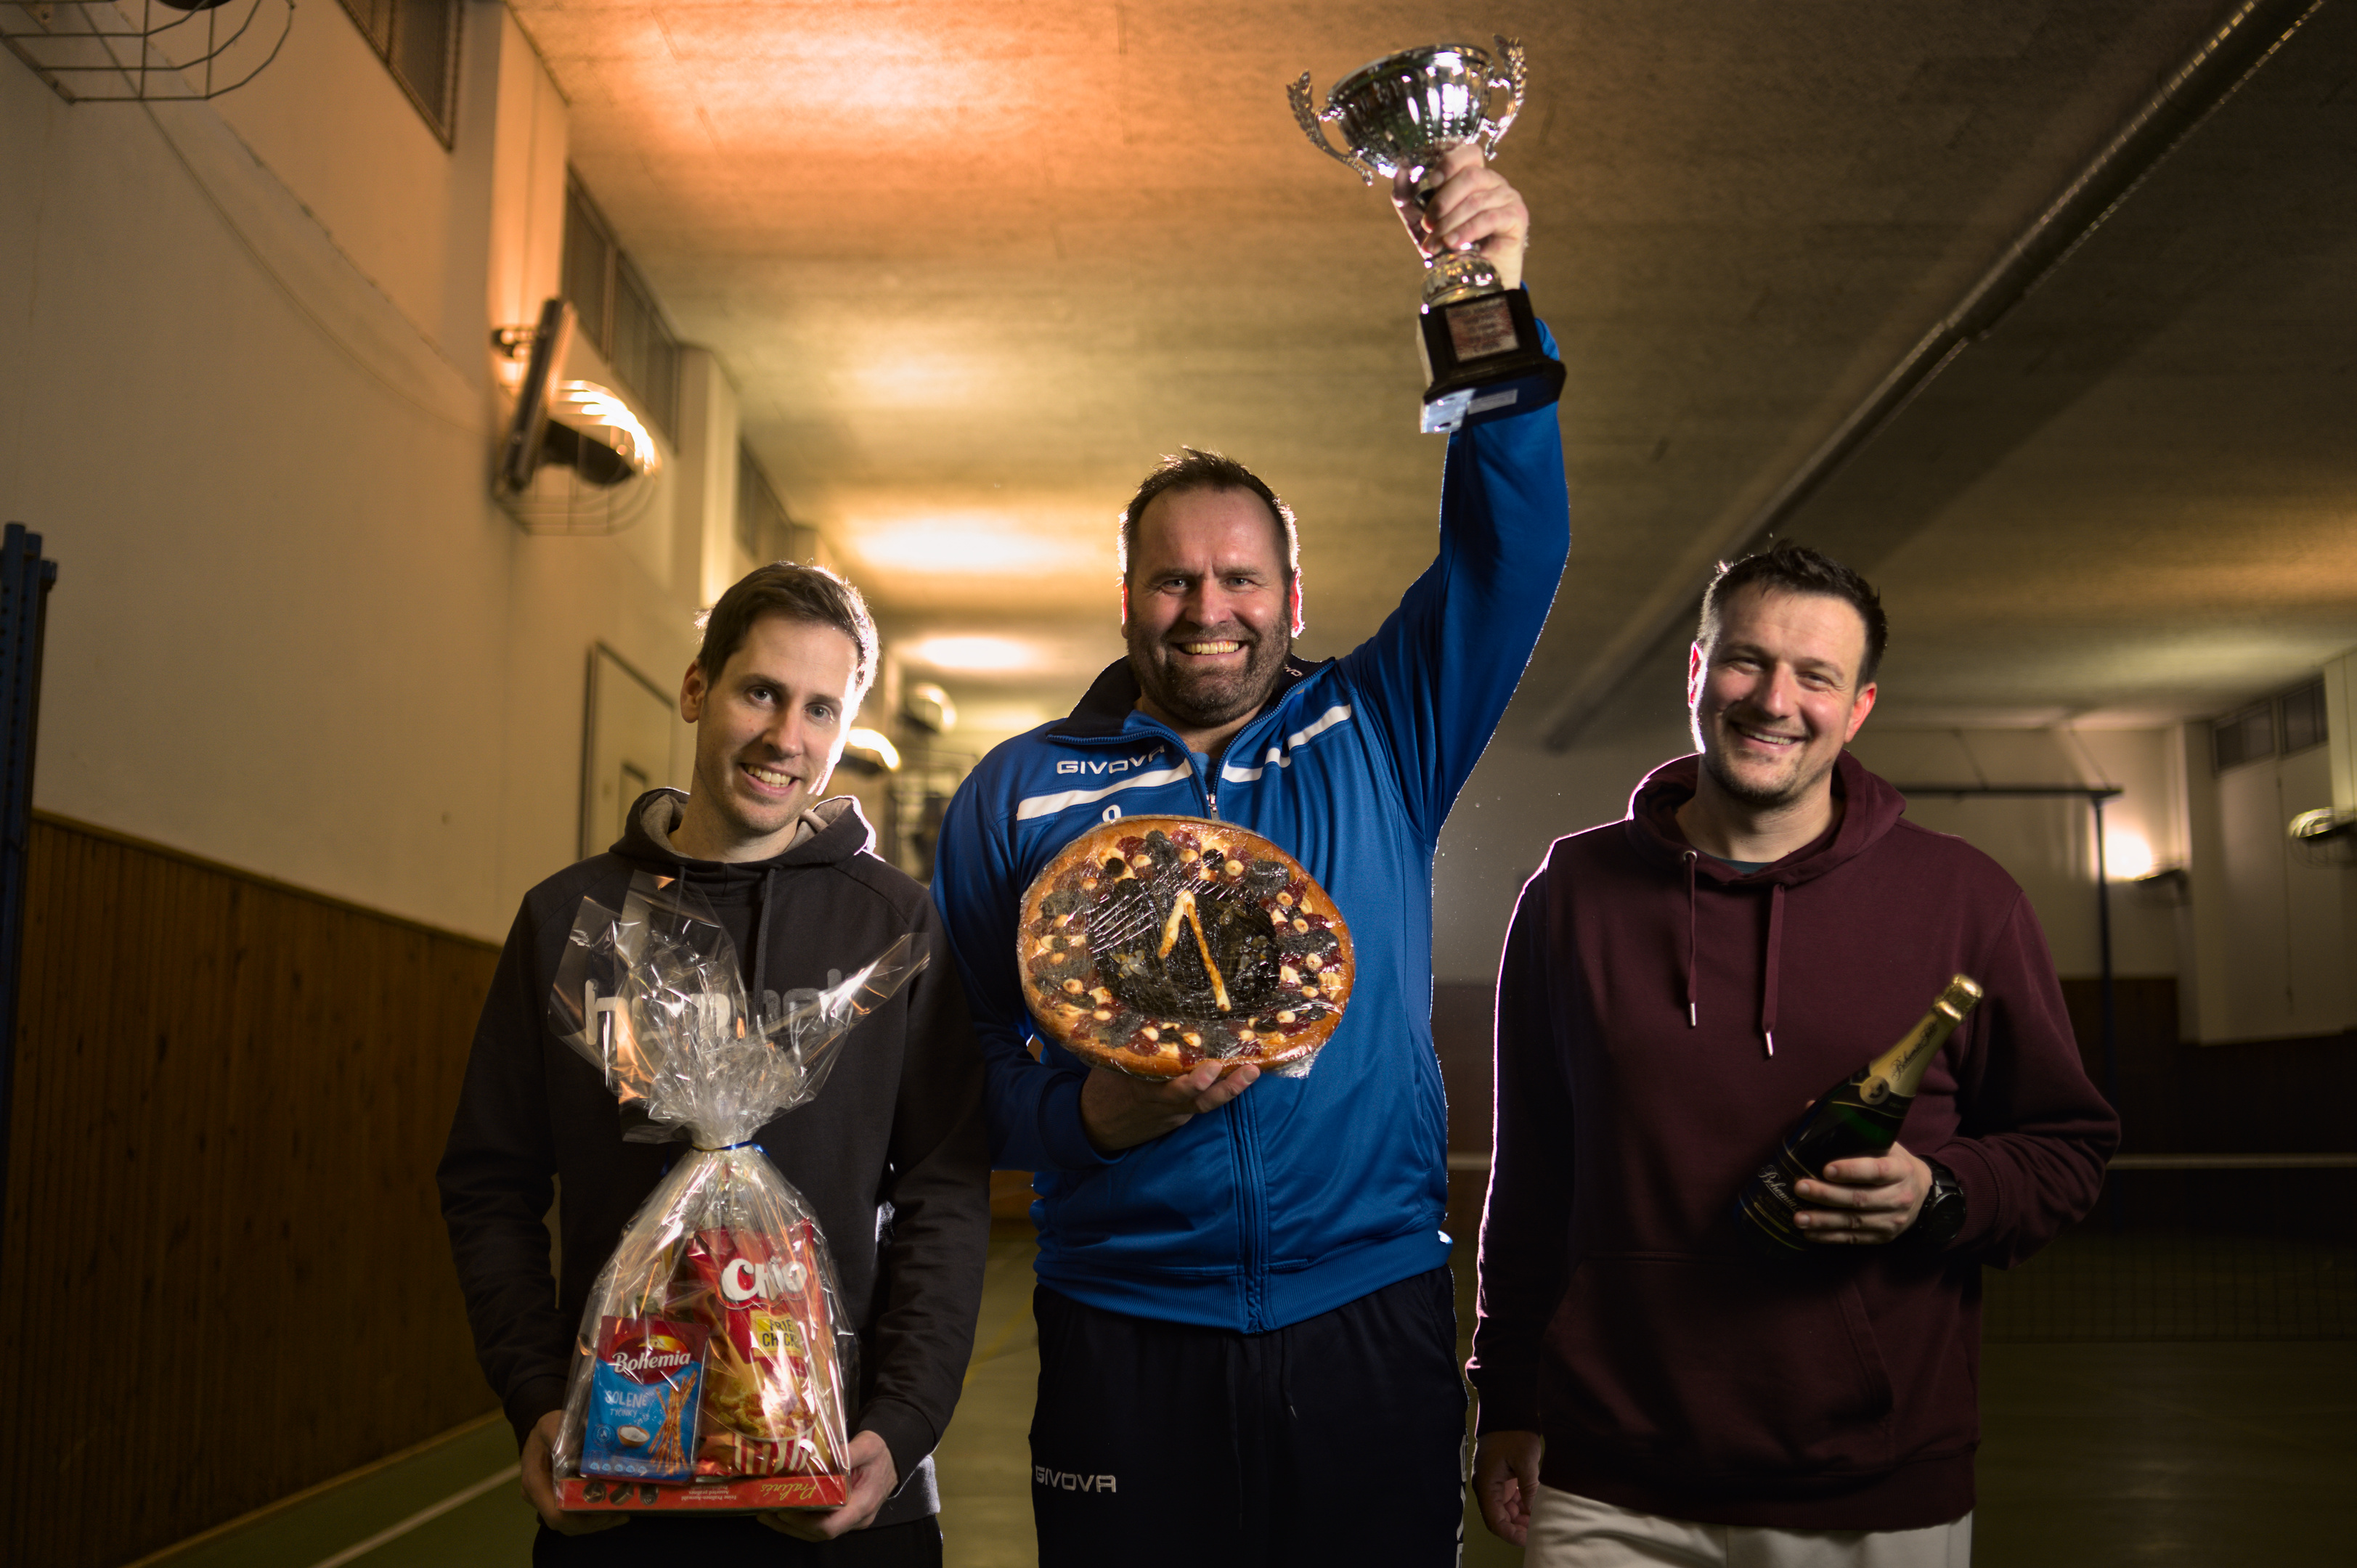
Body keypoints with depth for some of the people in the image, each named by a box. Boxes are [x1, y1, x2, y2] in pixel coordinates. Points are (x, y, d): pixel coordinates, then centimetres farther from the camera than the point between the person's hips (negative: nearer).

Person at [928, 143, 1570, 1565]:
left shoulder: (1377, 739, 7)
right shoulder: (1016, 796, 5)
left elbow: (1512, 551, -4)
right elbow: (958, 1072, 3)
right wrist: (1095, 1115, -18)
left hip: (1373, 1332, 1)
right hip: (1128, 1341, 0)